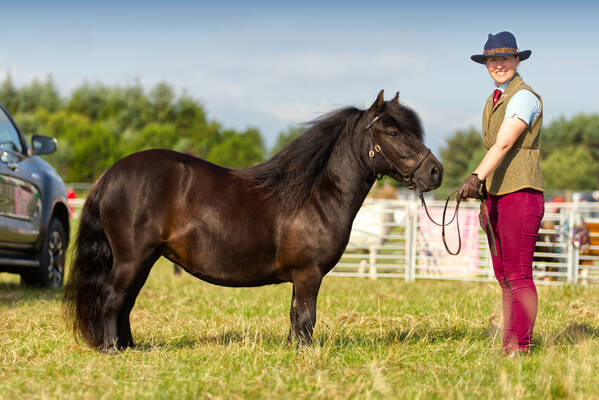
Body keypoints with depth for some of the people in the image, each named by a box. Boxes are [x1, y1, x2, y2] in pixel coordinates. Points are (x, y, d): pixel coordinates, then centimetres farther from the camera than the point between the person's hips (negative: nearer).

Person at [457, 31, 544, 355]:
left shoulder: (524, 97, -11)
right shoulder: (493, 102, 17)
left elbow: (504, 144, -23)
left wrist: (477, 177, -34)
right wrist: (485, 199, 20)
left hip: (521, 192, -9)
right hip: (496, 194, 9)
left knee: (518, 274, -9)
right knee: (503, 276, 9)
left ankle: (521, 347, -7)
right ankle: (509, 344, 14)